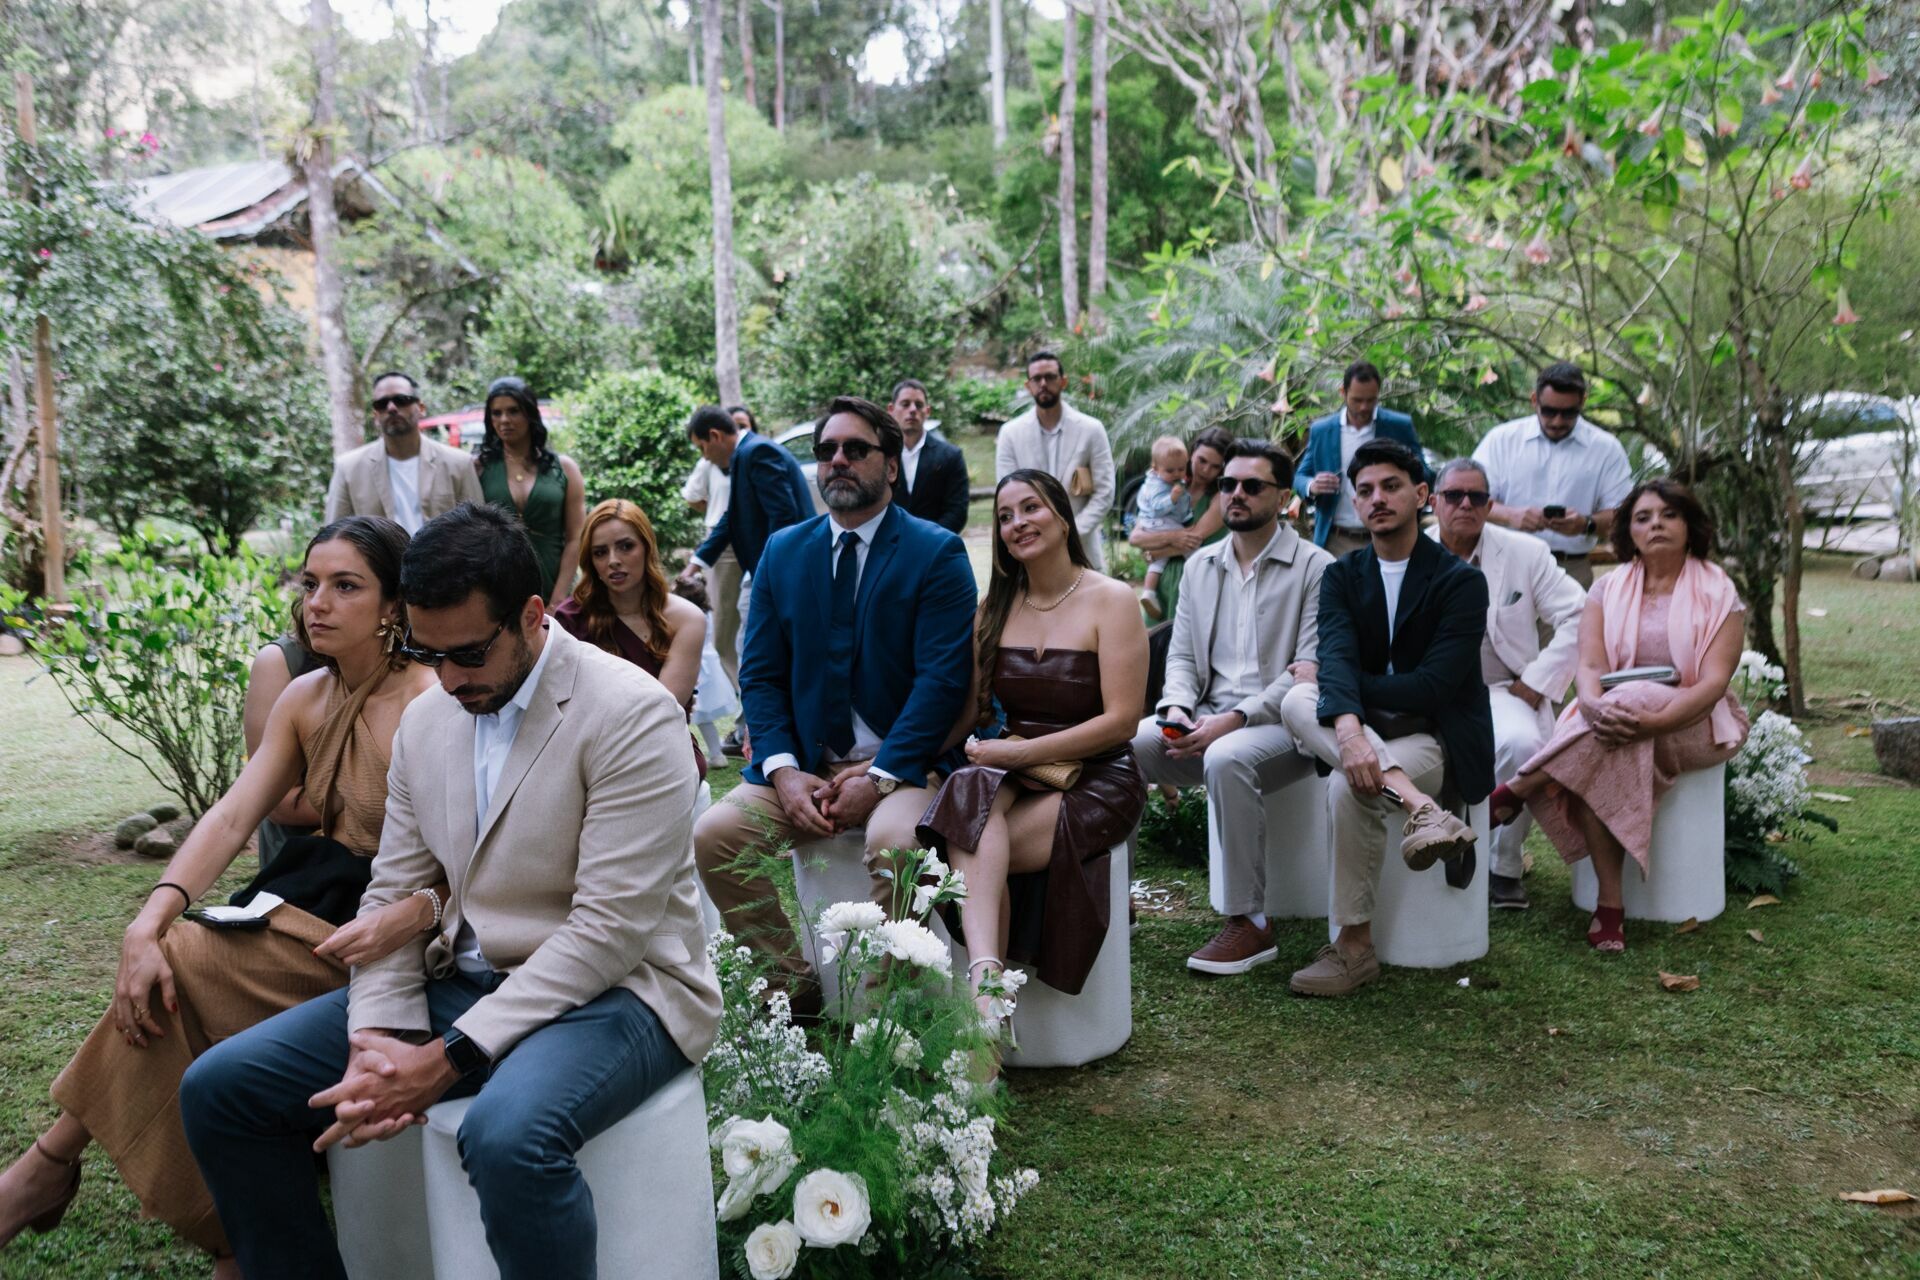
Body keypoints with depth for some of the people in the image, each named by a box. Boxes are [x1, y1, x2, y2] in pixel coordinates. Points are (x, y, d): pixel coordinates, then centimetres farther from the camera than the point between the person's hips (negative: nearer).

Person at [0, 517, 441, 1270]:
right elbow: (231, 818, -1)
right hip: (312, 897, 7)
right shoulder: (305, 701, 7)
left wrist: (408, 915, -37)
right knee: (165, 958, -16)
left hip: (376, 938, -6)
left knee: (187, 963, -19)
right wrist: (150, 922, -14)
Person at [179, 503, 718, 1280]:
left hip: (612, 989, -7)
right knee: (218, 1088, -1)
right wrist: (376, 1039, -9)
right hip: (462, 979, 7)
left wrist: (449, 1058, -22)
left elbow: (609, 929, -21)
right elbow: (392, 894, 9)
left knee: (510, 1134, -38)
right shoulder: (426, 721, 7)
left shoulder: (630, 715, -16)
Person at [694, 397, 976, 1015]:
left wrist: (879, 777, -18)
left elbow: (943, 678, -11)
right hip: (804, 765, 4)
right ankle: (792, 984, 0)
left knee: (895, 843, -34)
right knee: (712, 835, -18)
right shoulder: (782, 552, 11)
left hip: (902, 764, -4)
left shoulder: (938, 553, -2)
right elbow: (760, 674, 7)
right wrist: (784, 771, -10)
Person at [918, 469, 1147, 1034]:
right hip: (1009, 774, 3)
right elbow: (969, 711, 10)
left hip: (1094, 778, -3)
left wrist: (1022, 752, -15)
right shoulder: (994, 608, 13)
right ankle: (986, 978, -48)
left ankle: (982, 987, -16)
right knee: (972, 791, -34)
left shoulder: (1111, 600, -2)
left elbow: (1121, 720, -9)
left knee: (968, 847, -29)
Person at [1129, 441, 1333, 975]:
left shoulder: (1315, 568, -3)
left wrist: (1232, 719, -21)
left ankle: (1250, 922, -24)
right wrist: (1177, 708, -7)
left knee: (1226, 759, -38)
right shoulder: (1200, 565, 16)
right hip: (1205, 720, 5)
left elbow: (1310, 672, -11)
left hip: (1280, 724, -5)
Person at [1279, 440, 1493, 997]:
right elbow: (1337, 659, -14)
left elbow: (1433, 685, -17)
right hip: (1364, 726, 4)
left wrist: (1356, 686, -12)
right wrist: (1347, 728, -34)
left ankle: (1355, 946, -19)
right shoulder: (1341, 576, 6)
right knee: (1296, 700, -27)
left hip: (1436, 737, -4)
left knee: (1348, 787, -33)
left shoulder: (1461, 581, -6)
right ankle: (1418, 804, -40)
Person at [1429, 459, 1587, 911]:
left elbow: (1578, 618, 2)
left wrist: (1537, 683, -6)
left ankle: (1504, 866, -10)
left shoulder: (1526, 553, 4)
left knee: (1520, 743, -33)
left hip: (1501, 689, 0)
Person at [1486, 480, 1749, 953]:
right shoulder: (1610, 588, 8)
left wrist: (1654, 721, -31)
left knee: (1631, 698, -36)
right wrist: (1595, 706, -30)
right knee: (1604, 754, -34)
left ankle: (1509, 797, -28)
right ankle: (1609, 903, -30)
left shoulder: (1718, 592, 0)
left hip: (1695, 723, -2)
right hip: (1618, 715, 2)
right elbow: (1589, 667, -5)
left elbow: (1714, 682, -13)